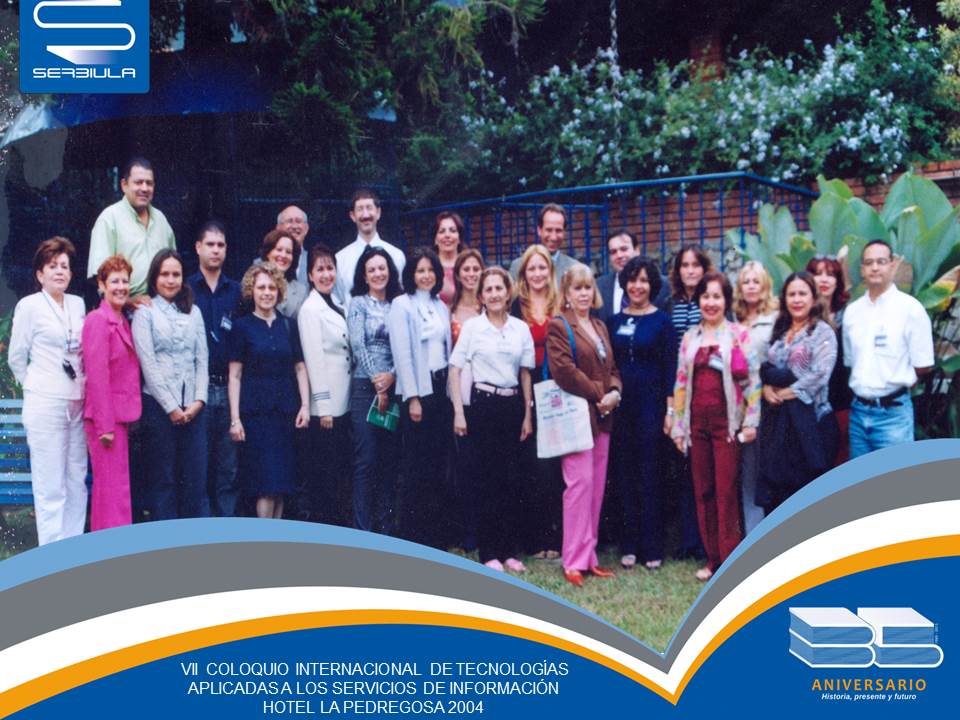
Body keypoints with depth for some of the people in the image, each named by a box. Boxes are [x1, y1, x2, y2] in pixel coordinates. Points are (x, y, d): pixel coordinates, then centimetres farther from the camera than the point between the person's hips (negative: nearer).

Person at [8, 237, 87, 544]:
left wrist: (81, 387, 11)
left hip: (77, 404, 5)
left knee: (77, 481, 8)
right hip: (46, 405, -5)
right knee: (51, 486, -3)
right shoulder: (29, 305, -2)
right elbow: (16, 357, 4)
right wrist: (37, 387, 9)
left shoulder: (78, 304, 10)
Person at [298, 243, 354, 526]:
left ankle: (342, 522, 21)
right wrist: (323, 407, -16)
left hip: (343, 402, 8)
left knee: (342, 467, 12)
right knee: (323, 471, -1)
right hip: (325, 405, -8)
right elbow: (314, 360, -14)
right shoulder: (310, 309, -10)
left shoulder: (337, 308, 14)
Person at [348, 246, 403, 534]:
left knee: (390, 459, 5)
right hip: (365, 387, -4)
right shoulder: (358, 304, 3)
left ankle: (386, 527, 11)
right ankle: (363, 529, -2)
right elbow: (358, 346, -6)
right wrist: (377, 384, -11)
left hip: (394, 388, 4)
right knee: (366, 459, -5)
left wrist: (391, 376, -12)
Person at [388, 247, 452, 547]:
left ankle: (433, 531, 15)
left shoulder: (440, 306, 14)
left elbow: (447, 349, 14)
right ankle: (412, 533, 6)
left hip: (441, 388, 6)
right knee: (416, 464, -2)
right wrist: (412, 398, -15)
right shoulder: (402, 305, -4)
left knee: (438, 461, 7)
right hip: (417, 390, -6)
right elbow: (402, 353, -11)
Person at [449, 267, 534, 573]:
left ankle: (509, 549, 15)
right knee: (487, 478, 1)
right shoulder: (472, 326, -2)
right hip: (483, 404, -3)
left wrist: (528, 415, 7)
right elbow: (455, 369, -2)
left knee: (511, 478, 5)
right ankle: (489, 552, 9)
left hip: (513, 404, 3)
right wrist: (459, 411, -9)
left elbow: (525, 373, 10)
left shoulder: (521, 328, 6)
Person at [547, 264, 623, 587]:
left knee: (597, 486, 7)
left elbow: (612, 368, 18)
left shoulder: (600, 327, 18)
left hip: (602, 416, 7)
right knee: (580, 483, -9)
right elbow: (564, 370, -15)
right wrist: (598, 395, -12)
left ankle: (589, 556, 14)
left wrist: (614, 392, -3)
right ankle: (574, 562, -3)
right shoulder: (558, 327, -4)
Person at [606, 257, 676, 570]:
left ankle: (653, 547, 8)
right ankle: (629, 544, 14)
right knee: (626, 474, 6)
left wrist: (670, 409, -8)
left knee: (649, 475, 0)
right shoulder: (614, 321, 8)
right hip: (620, 404, 3)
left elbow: (670, 367, -3)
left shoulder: (662, 320, -1)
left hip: (651, 403, -3)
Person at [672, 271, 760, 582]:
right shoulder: (690, 337, 12)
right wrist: (678, 425, 11)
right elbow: (681, 383, 13)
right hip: (697, 422, 4)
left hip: (727, 421, -4)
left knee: (726, 492, -5)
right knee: (702, 491, 6)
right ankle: (712, 558, 15)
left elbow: (752, 380, -3)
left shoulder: (739, 334, 0)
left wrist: (750, 422, -8)